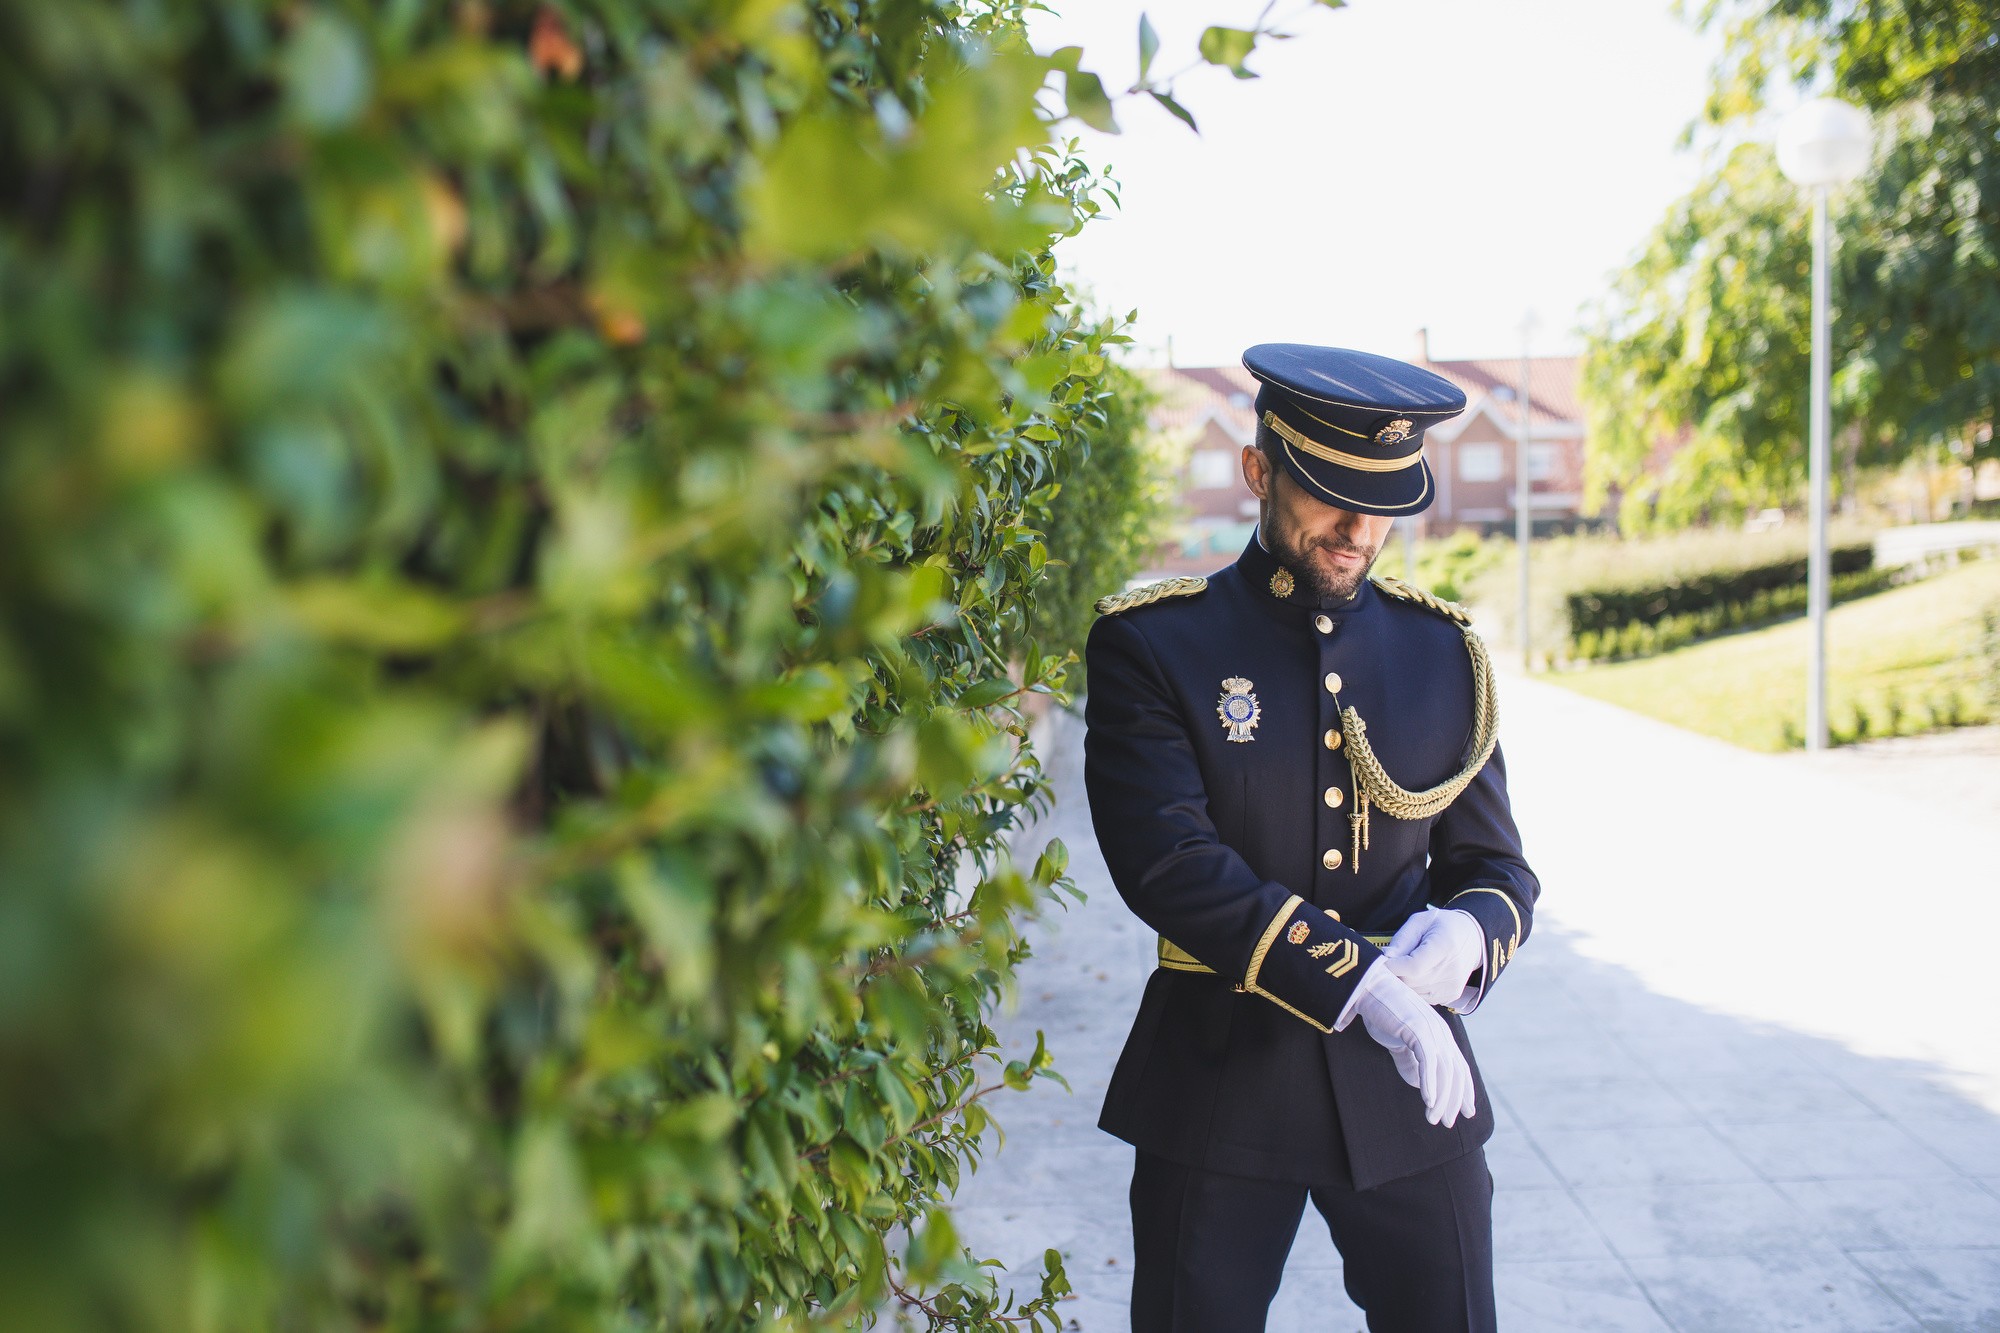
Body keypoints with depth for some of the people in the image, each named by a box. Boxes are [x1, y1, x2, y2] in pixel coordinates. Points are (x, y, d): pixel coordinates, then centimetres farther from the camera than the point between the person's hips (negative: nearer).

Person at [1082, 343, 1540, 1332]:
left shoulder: (1442, 651, 6)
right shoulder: (1150, 646, -7)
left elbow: (1494, 864, 9)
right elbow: (1169, 863, -17)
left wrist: (1466, 932, -16)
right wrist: (1361, 982, -25)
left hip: (1407, 1083, 3)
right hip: (1216, 1088, -2)